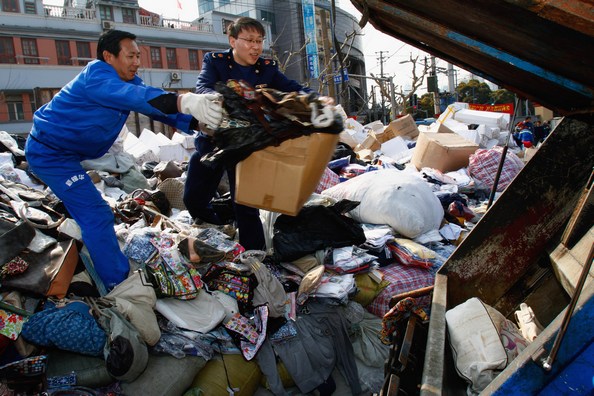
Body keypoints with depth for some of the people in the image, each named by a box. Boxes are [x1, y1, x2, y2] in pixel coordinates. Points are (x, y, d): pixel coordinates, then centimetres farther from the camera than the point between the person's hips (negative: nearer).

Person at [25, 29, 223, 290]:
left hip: (65, 153, 10)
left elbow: (160, 109, -7)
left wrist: (199, 121, -23)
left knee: (88, 211, 26)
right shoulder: (96, 75, -26)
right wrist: (184, 102, -59)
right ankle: (121, 286, -9)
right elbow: (136, 96, -45)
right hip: (50, 151, -10)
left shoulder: (128, 81, 1)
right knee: (97, 216, -15)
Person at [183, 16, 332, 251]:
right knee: (193, 198, 11)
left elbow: (293, 88, -10)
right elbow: (202, 88, -24)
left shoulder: (267, 68, 0)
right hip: (211, 140, 1)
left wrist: (317, 99, -32)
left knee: (246, 204, -4)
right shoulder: (214, 61, -7)